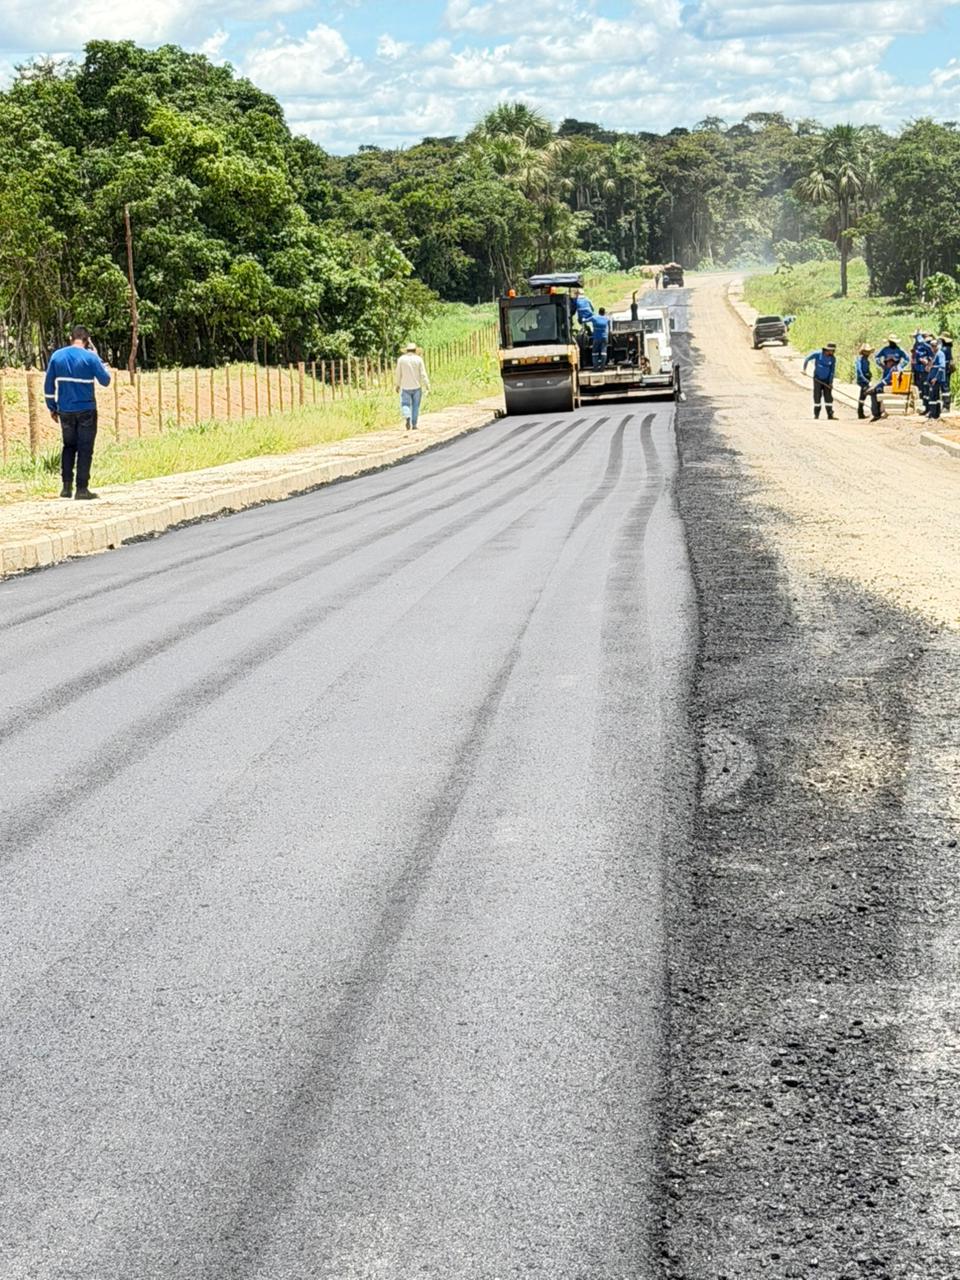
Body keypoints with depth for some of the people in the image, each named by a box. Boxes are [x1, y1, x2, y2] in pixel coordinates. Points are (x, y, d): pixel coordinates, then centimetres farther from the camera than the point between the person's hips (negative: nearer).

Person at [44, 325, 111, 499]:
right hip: (86, 410, -3)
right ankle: (82, 488, -1)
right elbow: (105, 380, -3)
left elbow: (49, 384, 5)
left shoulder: (57, 356, 2)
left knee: (69, 447, 16)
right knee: (85, 449, 3)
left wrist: (52, 407, 14)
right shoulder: (90, 357, -9)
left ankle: (66, 486, 9)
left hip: (65, 411, 3)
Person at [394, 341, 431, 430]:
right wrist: (427, 385, -3)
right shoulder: (418, 359, -4)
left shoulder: (401, 359, -2)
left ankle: (407, 417, -24)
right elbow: (423, 374, -7)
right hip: (417, 386, 0)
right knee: (415, 406, 9)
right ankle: (414, 425, 10)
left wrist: (397, 385, 12)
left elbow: (398, 374, 1)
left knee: (405, 404, 4)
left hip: (405, 387, 0)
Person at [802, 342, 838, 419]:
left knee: (828, 397, -2)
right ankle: (816, 414, 7)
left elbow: (832, 371, -4)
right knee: (817, 396, -1)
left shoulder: (833, 358, -6)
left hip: (827, 380, 2)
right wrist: (804, 369, -11)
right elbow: (807, 359, -3)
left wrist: (831, 382, -10)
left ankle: (830, 415, 2)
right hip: (817, 379, -2)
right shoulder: (817, 354, -13)